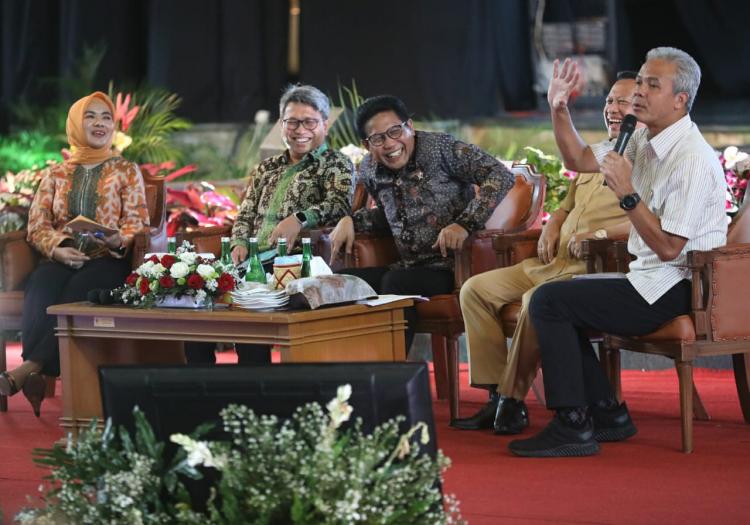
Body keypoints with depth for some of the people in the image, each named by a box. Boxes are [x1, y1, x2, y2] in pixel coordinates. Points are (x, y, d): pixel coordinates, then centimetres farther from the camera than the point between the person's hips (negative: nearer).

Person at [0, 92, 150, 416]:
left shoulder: (126, 171, 15)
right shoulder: (55, 174, 20)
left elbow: (137, 222, 6)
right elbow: (37, 225, 11)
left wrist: (119, 240, -18)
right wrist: (56, 249, -11)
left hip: (107, 260, -2)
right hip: (61, 259, 2)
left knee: (76, 292, -37)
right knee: (40, 290, -35)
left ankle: (27, 369, -43)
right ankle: (34, 377, -46)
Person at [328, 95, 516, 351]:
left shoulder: (439, 147, -11)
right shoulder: (370, 171, 9)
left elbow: (500, 176, -18)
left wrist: (464, 223, -27)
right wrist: (351, 220, 10)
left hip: (450, 266, -7)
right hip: (409, 267, 7)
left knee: (395, 282, -31)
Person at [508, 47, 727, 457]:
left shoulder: (693, 159, -21)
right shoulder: (644, 140, 9)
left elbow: (667, 246, -23)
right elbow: (578, 159, 20)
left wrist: (628, 195, -25)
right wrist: (559, 109, 6)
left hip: (673, 289, -10)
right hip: (651, 278, 10)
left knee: (548, 302, -15)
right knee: (556, 300, 16)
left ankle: (572, 427, -13)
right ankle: (607, 415, 13)